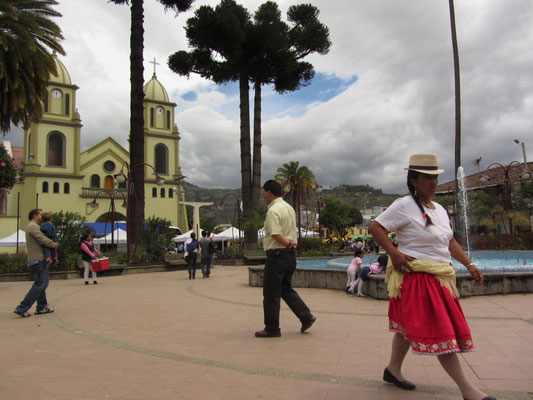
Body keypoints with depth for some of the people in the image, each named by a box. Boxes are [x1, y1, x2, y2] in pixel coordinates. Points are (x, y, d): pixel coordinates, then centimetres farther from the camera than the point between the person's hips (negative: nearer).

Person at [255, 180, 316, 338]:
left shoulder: (273, 210, -15)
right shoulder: (289, 207, 14)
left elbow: (276, 234, -23)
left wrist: (288, 244, -11)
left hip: (277, 255, -9)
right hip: (290, 255, 9)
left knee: (271, 294, 2)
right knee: (286, 289, 20)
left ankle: (272, 329, 11)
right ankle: (306, 316, 12)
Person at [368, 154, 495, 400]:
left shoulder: (439, 210, 14)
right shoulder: (404, 205, -12)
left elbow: (450, 241, 20)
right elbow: (375, 228, -14)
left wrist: (469, 264, 11)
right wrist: (394, 253, -22)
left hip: (439, 277, 8)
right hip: (416, 276, -8)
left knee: (409, 325, 16)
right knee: (440, 331, -4)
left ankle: (393, 370, 30)